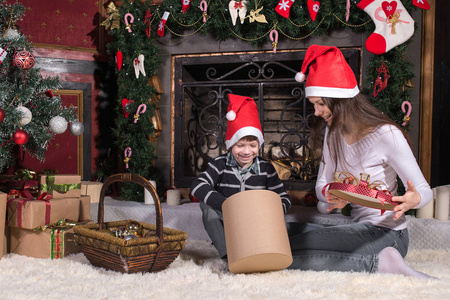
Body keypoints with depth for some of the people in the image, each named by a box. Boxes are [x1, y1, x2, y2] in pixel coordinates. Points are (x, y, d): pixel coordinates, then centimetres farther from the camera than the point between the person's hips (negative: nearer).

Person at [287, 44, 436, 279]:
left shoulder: (386, 135, -14)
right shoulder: (333, 134, 7)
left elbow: (425, 190, -9)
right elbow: (322, 185, 8)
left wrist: (413, 199, -34)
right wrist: (332, 197, -17)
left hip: (386, 235, -9)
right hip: (359, 228, 9)